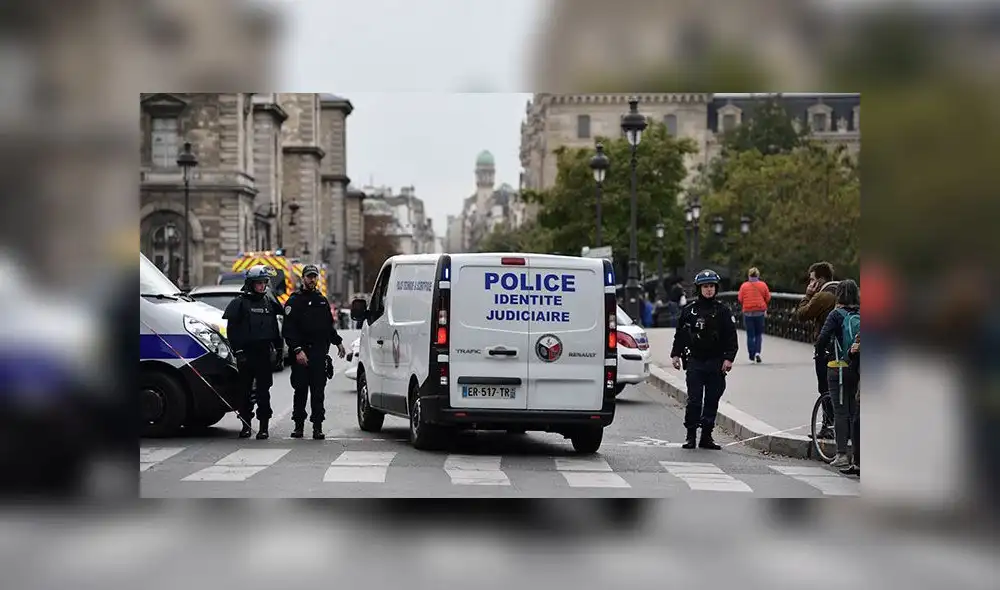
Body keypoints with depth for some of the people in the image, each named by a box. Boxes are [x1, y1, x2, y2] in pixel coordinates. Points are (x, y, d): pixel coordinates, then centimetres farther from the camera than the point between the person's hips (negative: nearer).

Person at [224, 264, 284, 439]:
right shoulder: (240, 302, -1)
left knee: (263, 391, -2)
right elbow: (231, 328, -4)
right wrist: (238, 350, -11)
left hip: (264, 353, 2)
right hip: (246, 353, -2)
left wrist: (278, 347, 16)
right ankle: (245, 425, 14)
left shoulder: (270, 302, 12)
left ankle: (263, 427, 0)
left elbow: (274, 327, 20)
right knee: (245, 390, 5)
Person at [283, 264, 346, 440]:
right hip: (301, 354, -3)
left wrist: (338, 342, 27)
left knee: (318, 391, -1)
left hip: (320, 352, 3)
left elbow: (329, 325, 30)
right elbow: (289, 329, -8)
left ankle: (317, 427, -1)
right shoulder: (294, 301, 0)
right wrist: (297, 350, -17)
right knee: (300, 390, 1)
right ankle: (299, 425, 10)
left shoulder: (322, 300, 17)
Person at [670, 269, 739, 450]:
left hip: (716, 363, 1)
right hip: (694, 362, -1)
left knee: (712, 400, 4)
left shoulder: (723, 311, 4)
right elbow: (680, 334, 12)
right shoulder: (689, 310, 6)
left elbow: (731, 338, 3)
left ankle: (706, 436, 11)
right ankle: (691, 436, 2)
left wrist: (729, 358, -7)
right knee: (694, 400, -5)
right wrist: (676, 354, 5)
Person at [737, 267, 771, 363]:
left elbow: (740, 299, -1)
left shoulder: (744, 286, -3)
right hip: (760, 312, 0)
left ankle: (751, 354, 2)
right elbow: (768, 298, 4)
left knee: (750, 335, 6)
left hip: (748, 312, 0)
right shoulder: (763, 285, -1)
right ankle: (757, 352, -4)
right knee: (759, 334, 10)